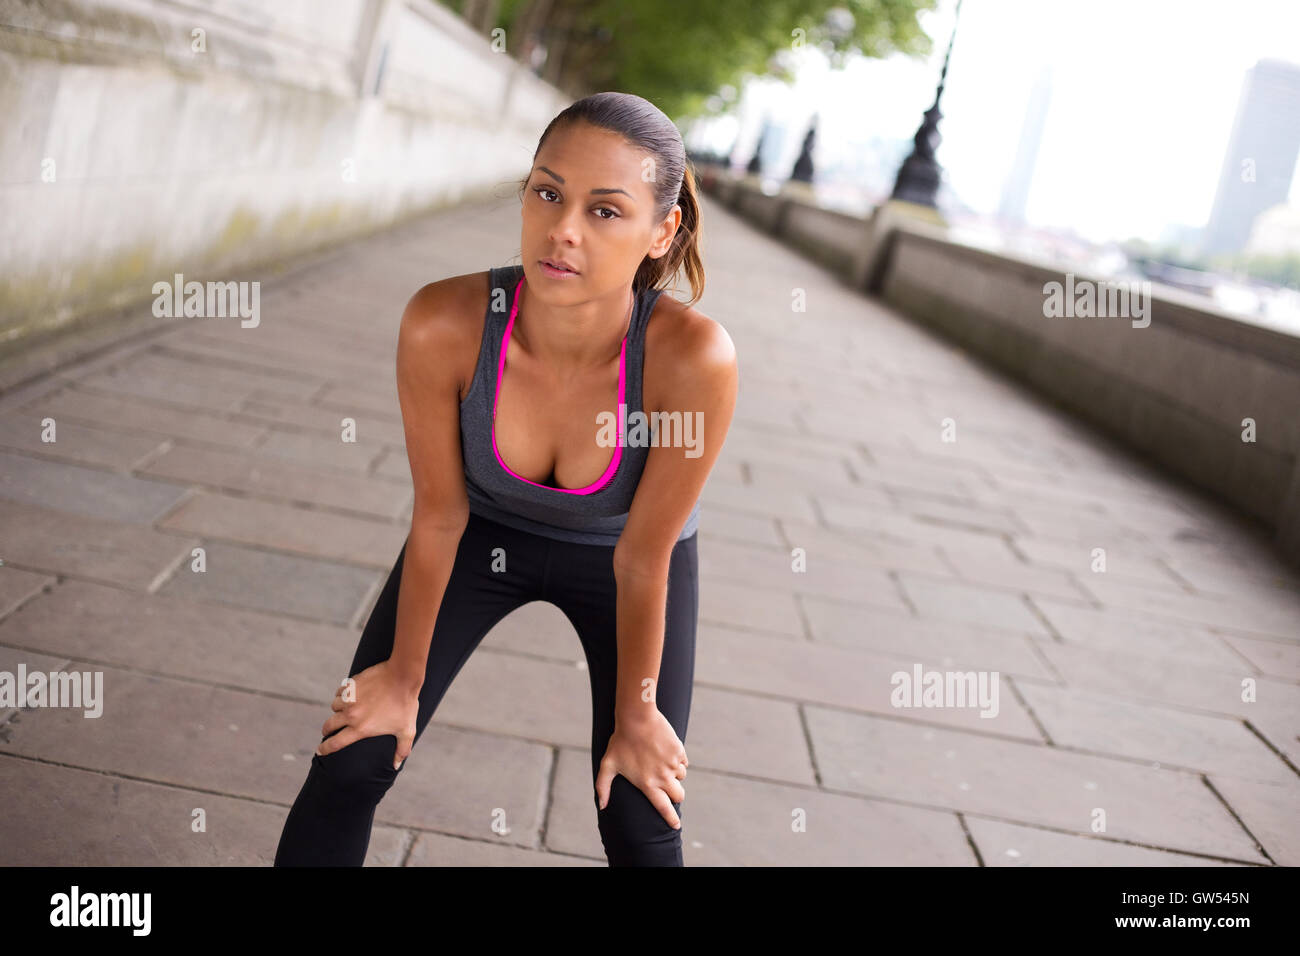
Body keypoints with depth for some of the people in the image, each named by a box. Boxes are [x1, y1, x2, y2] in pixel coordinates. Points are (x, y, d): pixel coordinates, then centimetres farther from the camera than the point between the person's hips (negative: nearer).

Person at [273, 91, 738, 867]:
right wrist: (404, 679, -4)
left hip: (618, 552, -1)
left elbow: (643, 561, -24)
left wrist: (634, 716, -9)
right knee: (349, 763, -3)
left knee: (641, 829, -1)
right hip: (487, 532, 1)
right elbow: (439, 517, -18)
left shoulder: (692, 357, -38)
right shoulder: (445, 325, -33)